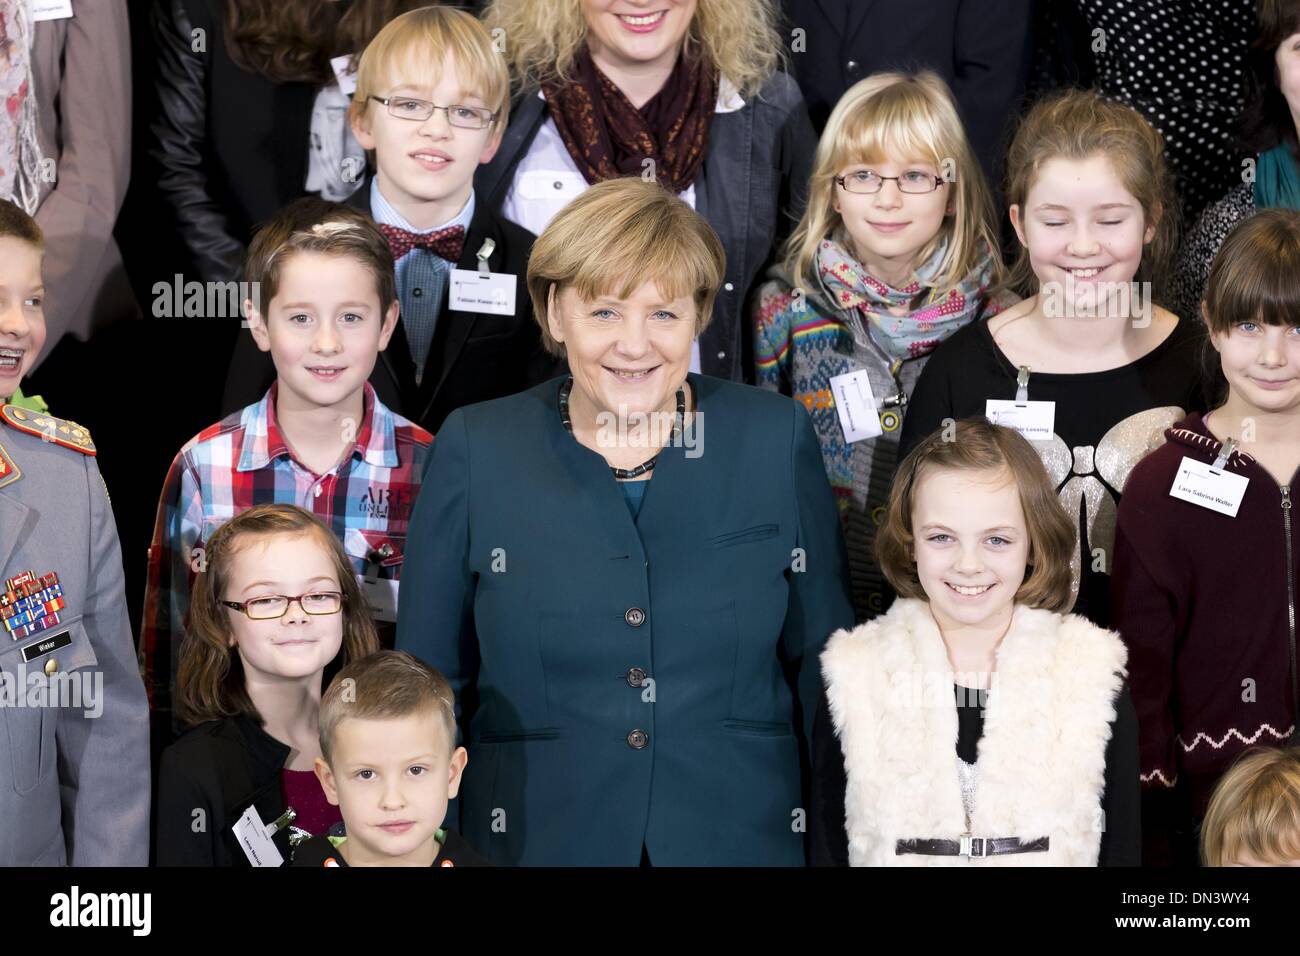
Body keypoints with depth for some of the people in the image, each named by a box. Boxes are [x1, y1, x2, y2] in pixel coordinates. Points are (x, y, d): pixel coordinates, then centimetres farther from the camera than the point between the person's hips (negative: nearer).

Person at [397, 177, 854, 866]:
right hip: (533, 838, 0)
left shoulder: (777, 440, -1)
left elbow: (825, 668, 3)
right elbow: (429, 682, 2)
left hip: (745, 836, 1)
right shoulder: (474, 451, -2)